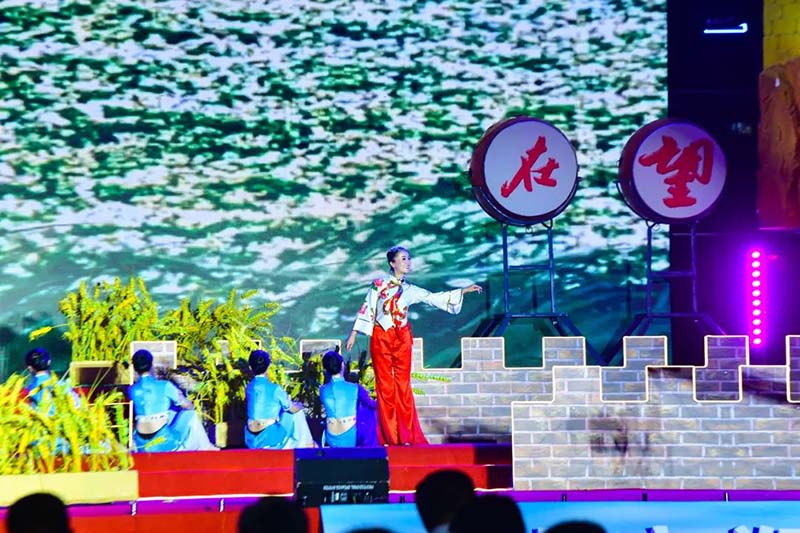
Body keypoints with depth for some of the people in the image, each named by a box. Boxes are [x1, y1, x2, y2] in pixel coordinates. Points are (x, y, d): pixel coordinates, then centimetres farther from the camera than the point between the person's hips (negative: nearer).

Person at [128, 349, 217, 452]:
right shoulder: (164, 386, -8)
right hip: (165, 442, -3)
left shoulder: (132, 390, 1)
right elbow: (188, 405, 4)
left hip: (142, 446, 4)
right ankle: (205, 448, 30)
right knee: (190, 415, 21)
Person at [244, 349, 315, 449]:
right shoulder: (275, 389, -13)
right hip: (270, 438, -6)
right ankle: (308, 445, 30)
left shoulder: (249, 387, 4)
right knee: (297, 414, 18)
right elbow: (293, 409, 1)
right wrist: (299, 405, 26)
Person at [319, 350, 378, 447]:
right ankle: (370, 445, 32)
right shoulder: (355, 389, -13)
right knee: (368, 409, 26)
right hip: (352, 440, -4)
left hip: (331, 442, 4)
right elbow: (373, 404, 5)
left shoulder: (323, 391, -4)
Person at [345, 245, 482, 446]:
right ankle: (388, 435, 4)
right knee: (385, 386, 0)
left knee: (403, 385, 1)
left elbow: (435, 298, 7)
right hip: (380, 338, -2)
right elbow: (367, 309, 4)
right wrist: (354, 334, 1)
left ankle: (406, 435, 4)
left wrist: (464, 291, 2)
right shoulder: (379, 285, 3)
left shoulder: (411, 291, 9)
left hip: (401, 339, 2)